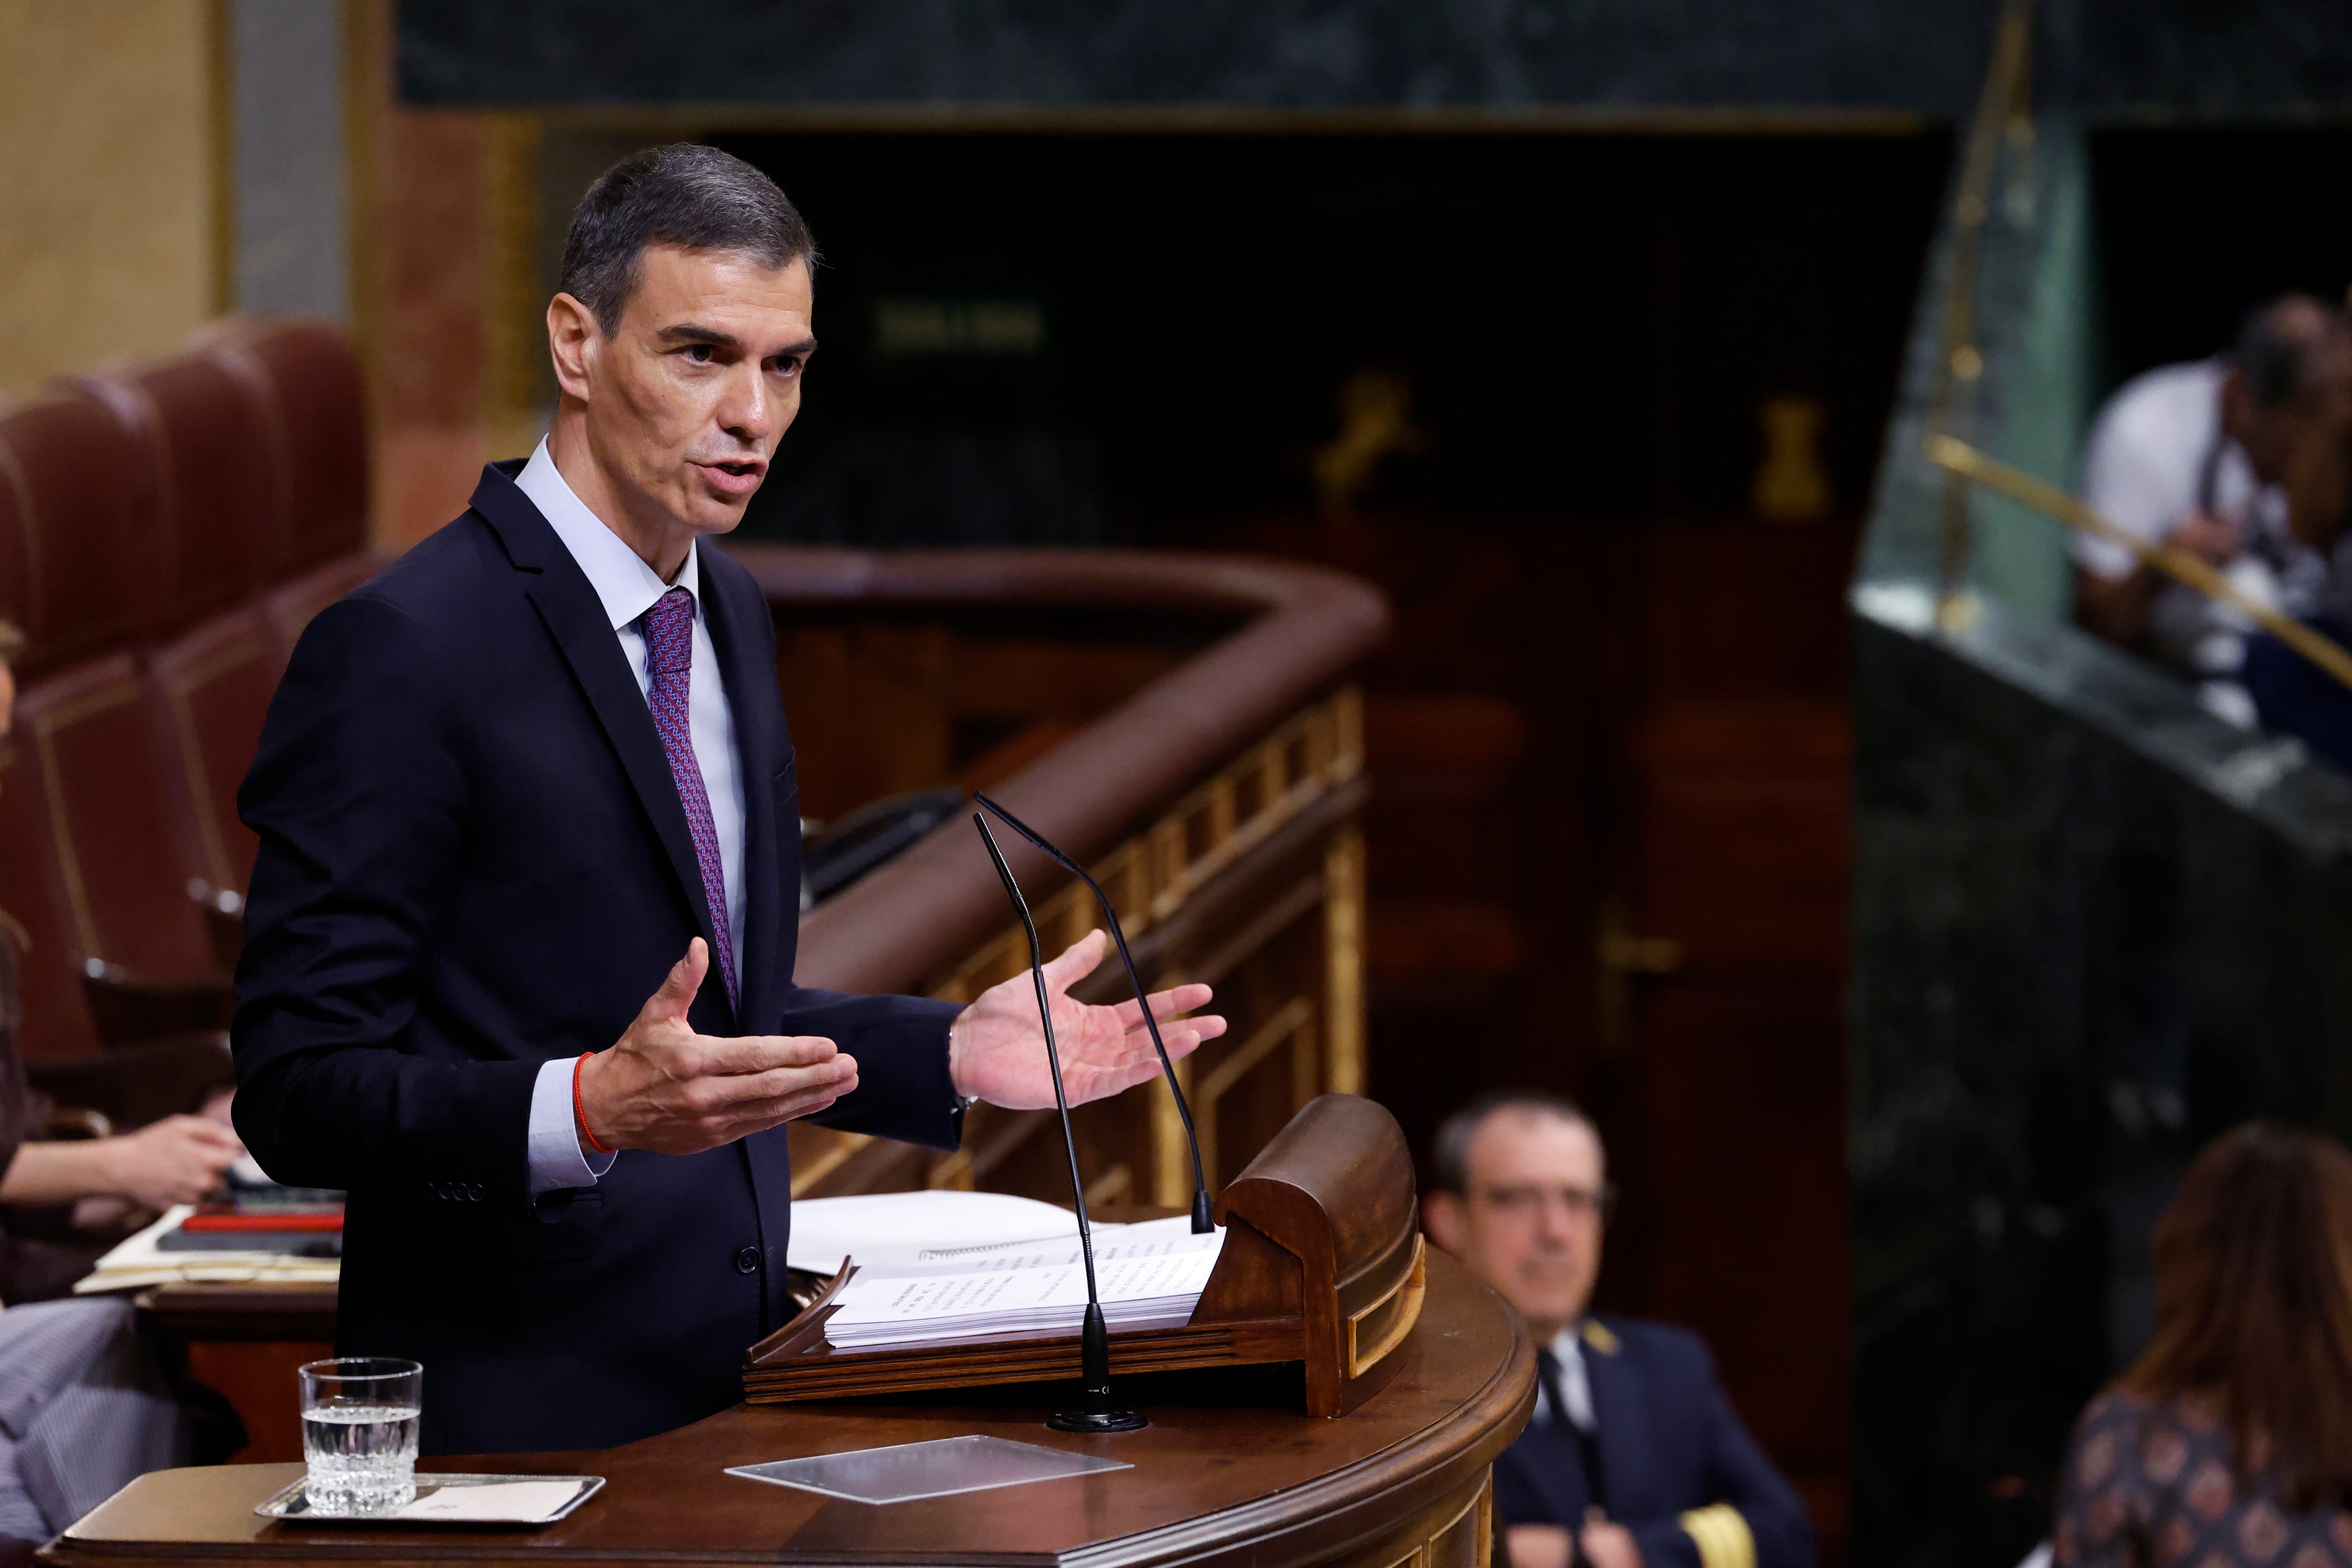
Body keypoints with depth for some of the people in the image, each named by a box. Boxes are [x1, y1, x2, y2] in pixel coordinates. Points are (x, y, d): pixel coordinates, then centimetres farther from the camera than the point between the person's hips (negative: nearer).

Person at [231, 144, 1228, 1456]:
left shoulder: (728, 613, 13)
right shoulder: (401, 650, -14)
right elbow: (298, 1092, -17)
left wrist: (951, 1056, 8)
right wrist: (593, 1111, -29)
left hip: (728, 1391, 7)